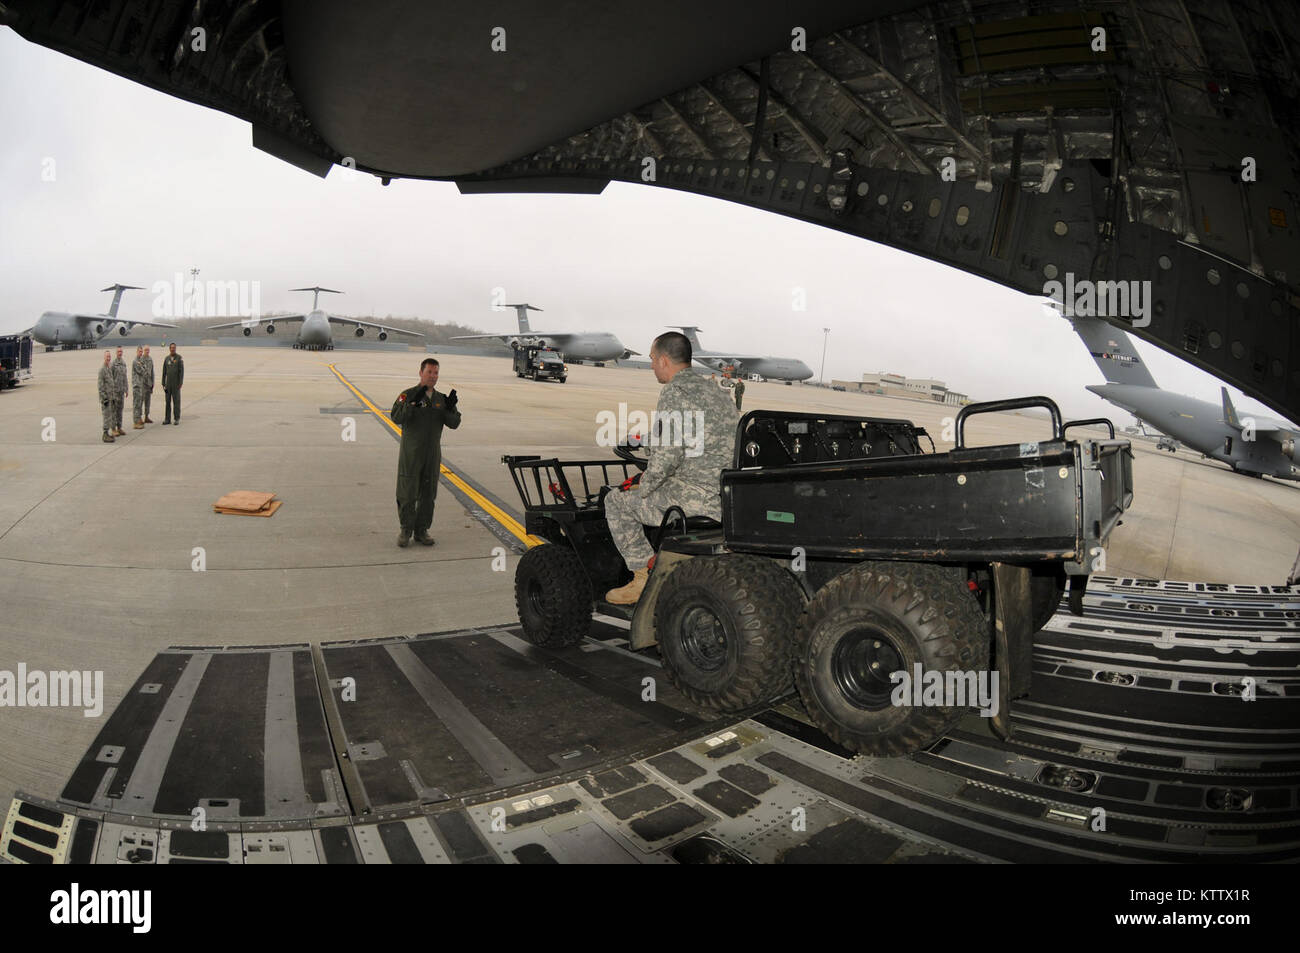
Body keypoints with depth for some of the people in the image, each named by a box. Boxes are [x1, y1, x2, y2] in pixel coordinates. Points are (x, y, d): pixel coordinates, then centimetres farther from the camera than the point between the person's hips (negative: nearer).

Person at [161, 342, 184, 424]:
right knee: (167, 401, 4)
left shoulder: (179, 358, -5)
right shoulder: (166, 358, 7)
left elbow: (181, 371, -9)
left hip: (176, 383, -4)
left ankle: (177, 419, 4)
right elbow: (164, 372, 9)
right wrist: (163, 384, 4)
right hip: (168, 383, 4)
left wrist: (180, 383, -16)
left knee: (176, 401, -2)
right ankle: (167, 419, 9)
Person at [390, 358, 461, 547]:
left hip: (432, 454, 4)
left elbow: (454, 424, 1)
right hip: (410, 454, -4)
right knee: (407, 494, -1)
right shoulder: (408, 395, -4)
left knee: (428, 495, 8)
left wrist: (450, 409, -19)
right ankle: (405, 531, 12)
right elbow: (396, 417, -18)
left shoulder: (441, 399, 9)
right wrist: (414, 402, -30)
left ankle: (422, 531, 19)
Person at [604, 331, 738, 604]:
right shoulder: (718, 391, 15)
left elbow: (667, 454, -21)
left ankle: (644, 578, 9)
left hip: (696, 498, -9)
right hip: (729, 497, 9)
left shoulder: (674, 392, -13)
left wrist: (643, 488, -3)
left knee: (616, 502, 10)